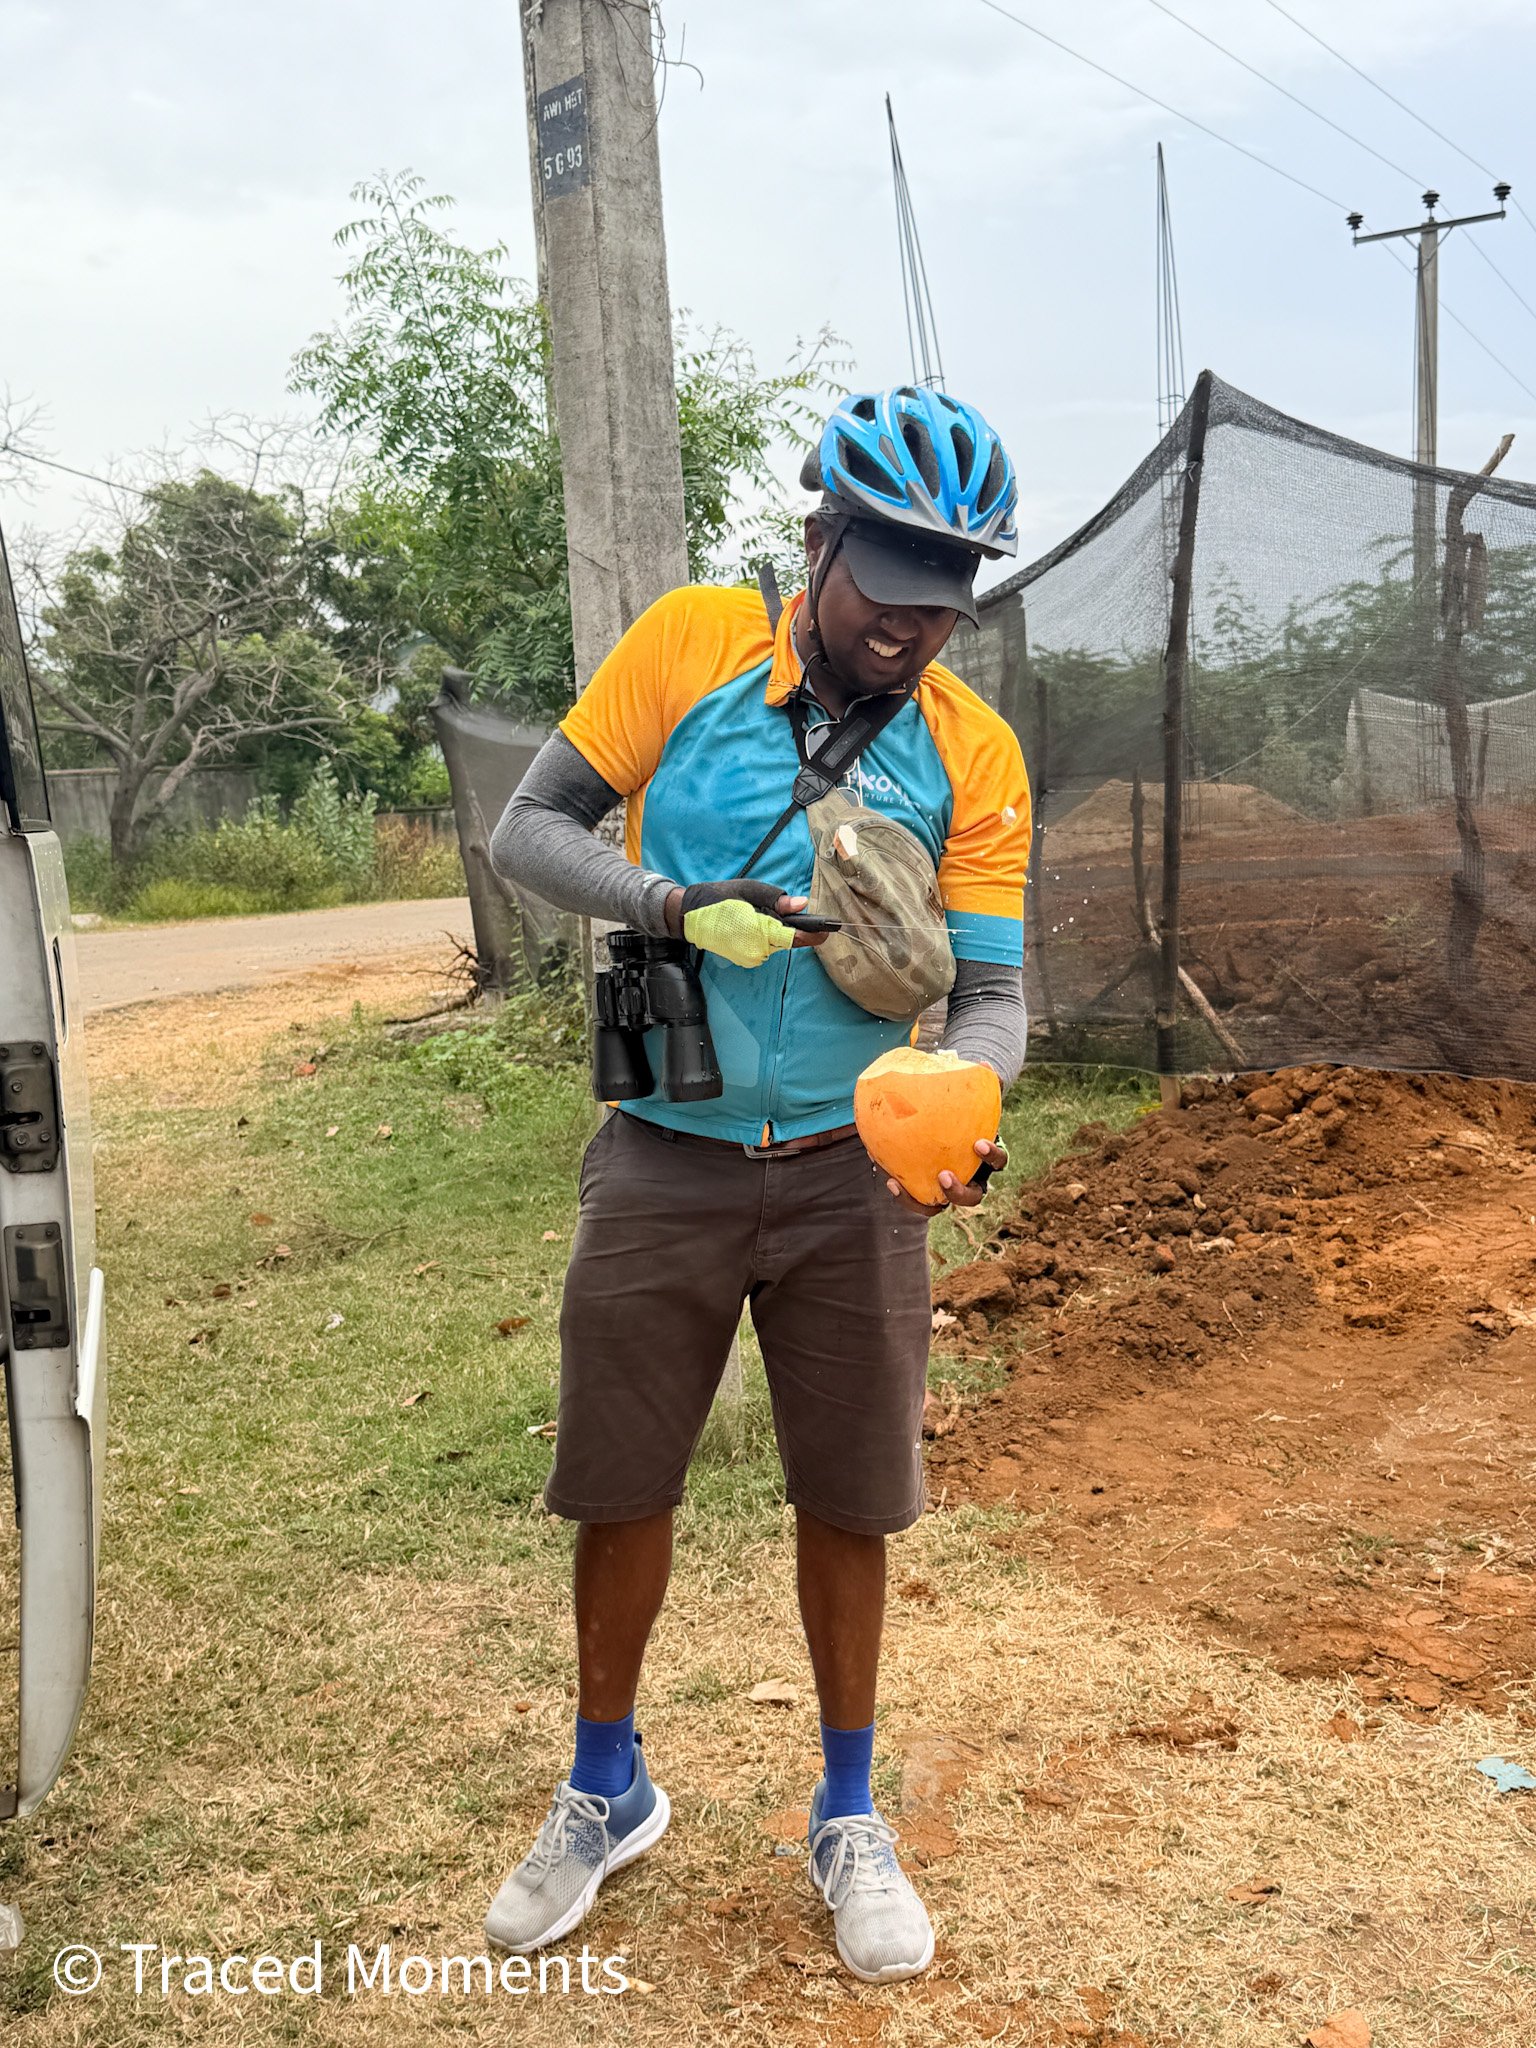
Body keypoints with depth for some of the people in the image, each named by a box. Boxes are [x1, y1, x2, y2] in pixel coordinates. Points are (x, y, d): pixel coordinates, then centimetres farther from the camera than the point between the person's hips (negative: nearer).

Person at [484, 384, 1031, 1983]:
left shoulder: (972, 753, -6)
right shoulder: (689, 645, -8)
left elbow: (990, 989, -7)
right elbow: (527, 831, -6)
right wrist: (679, 905, -24)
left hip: (850, 1175, 1)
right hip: (665, 1164, 0)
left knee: (847, 1503, 9)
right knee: (620, 1488, 10)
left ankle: (849, 1819, 32)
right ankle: (605, 1792, 35)